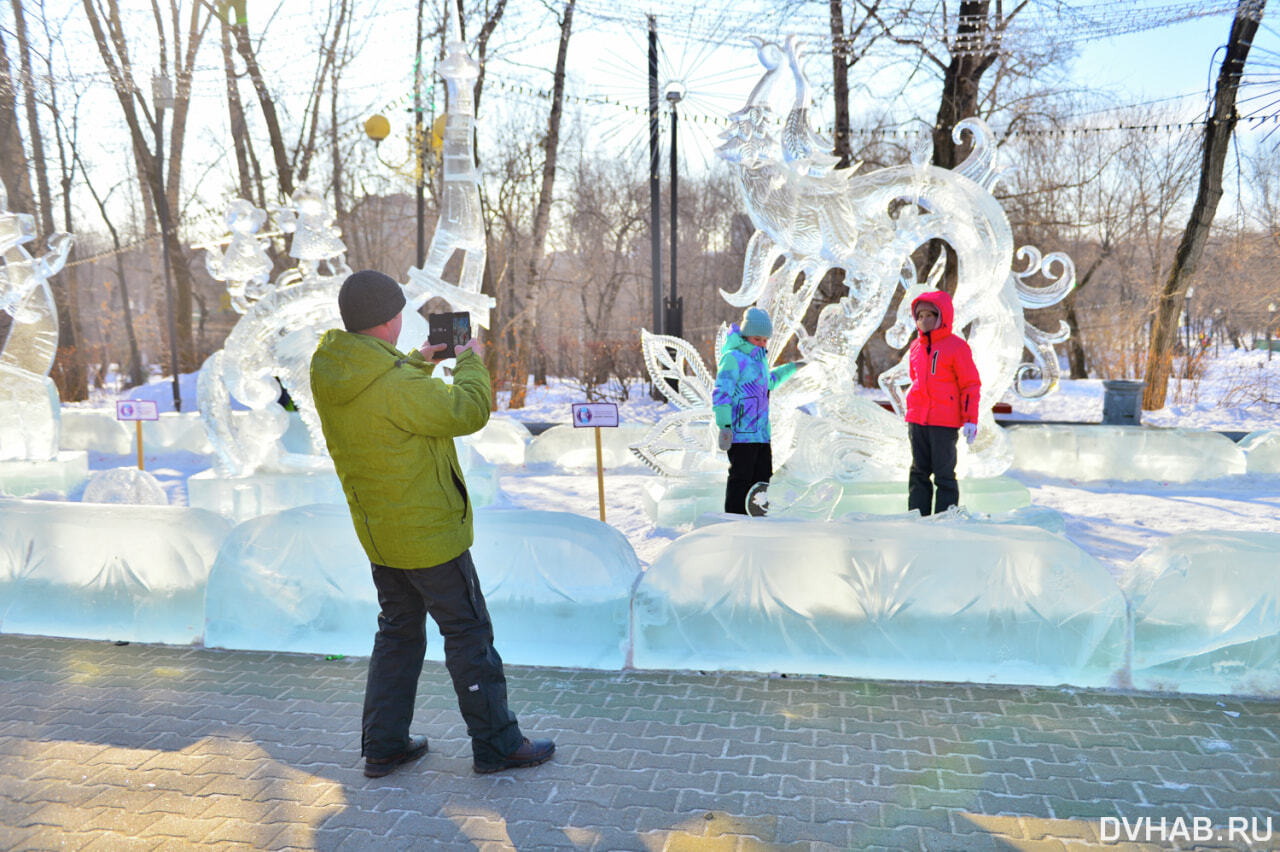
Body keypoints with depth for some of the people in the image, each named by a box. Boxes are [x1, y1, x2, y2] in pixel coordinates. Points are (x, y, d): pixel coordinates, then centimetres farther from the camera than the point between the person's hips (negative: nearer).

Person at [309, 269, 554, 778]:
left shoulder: (330, 376, -1)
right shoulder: (398, 387, -27)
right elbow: (469, 411, -19)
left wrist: (418, 362, 16)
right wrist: (471, 361, -3)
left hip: (379, 533, 8)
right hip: (427, 533, -8)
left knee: (398, 631, 20)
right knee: (469, 633, 5)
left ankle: (383, 746, 27)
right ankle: (495, 745, 17)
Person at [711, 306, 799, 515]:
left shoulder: (760, 358, 18)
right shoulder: (733, 357, -9)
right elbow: (721, 392, -16)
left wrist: (791, 368, 40)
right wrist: (724, 425, -23)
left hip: (761, 431, 9)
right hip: (741, 433, -9)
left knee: (762, 477, 12)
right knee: (741, 478, -6)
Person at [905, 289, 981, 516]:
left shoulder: (956, 346, -5)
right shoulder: (915, 347, 13)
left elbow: (971, 384, -5)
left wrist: (971, 420, -11)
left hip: (945, 422, -6)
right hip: (917, 421, 6)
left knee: (944, 474, -1)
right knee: (919, 472, 8)